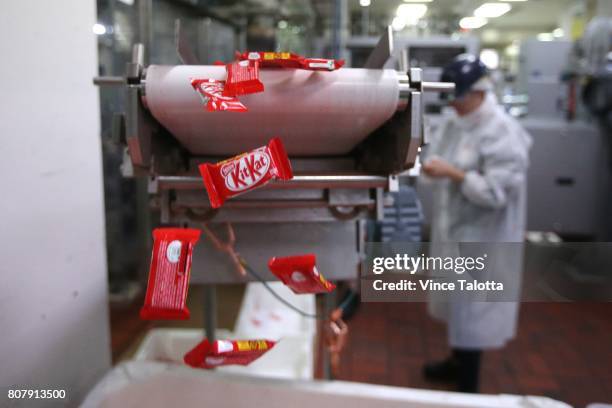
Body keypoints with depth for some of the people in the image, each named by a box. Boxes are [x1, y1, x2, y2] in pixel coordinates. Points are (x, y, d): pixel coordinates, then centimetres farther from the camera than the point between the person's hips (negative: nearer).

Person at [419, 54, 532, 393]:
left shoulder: (502, 132, -20)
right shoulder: (454, 122, 4)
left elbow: (497, 191, -25)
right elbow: (439, 158, 13)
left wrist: (452, 173, -28)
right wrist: (432, 166, -9)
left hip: (480, 237, -8)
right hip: (453, 228, 8)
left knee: (472, 308, 3)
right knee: (458, 302, 22)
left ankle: (468, 386, 20)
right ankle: (458, 362, 43)